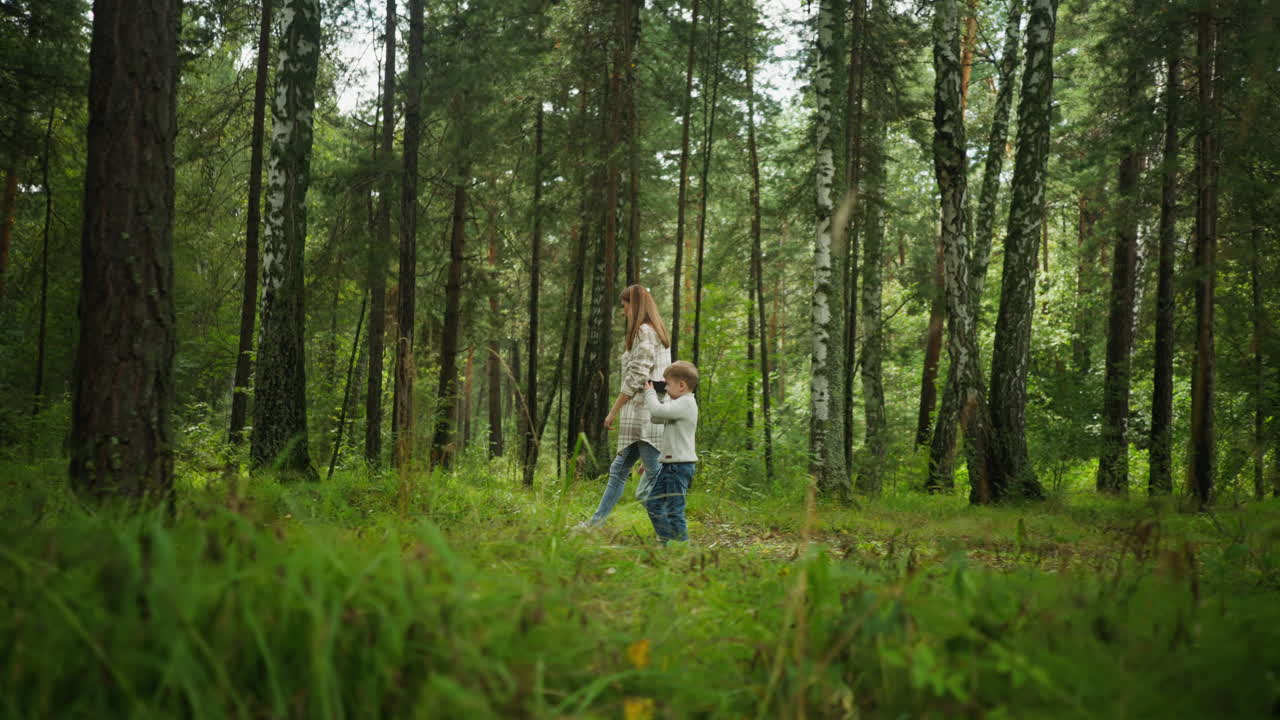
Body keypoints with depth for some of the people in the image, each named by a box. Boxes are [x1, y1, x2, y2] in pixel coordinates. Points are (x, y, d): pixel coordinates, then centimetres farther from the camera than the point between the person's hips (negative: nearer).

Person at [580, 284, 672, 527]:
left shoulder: (643, 332, -10)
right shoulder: (658, 332, 19)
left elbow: (636, 377, -16)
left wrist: (614, 411, -11)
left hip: (645, 414, -10)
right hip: (642, 416, 10)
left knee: (654, 473, -9)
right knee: (619, 468, 14)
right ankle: (597, 521, 20)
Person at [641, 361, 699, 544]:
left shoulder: (686, 403, -15)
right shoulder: (679, 404, 18)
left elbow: (658, 411, -25)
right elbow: (656, 417, 25)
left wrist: (650, 393, -7)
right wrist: (654, 395, 14)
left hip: (680, 465, -10)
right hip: (670, 464, 10)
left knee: (674, 510, -8)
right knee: (653, 503, 13)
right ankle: (664, 541, 19)